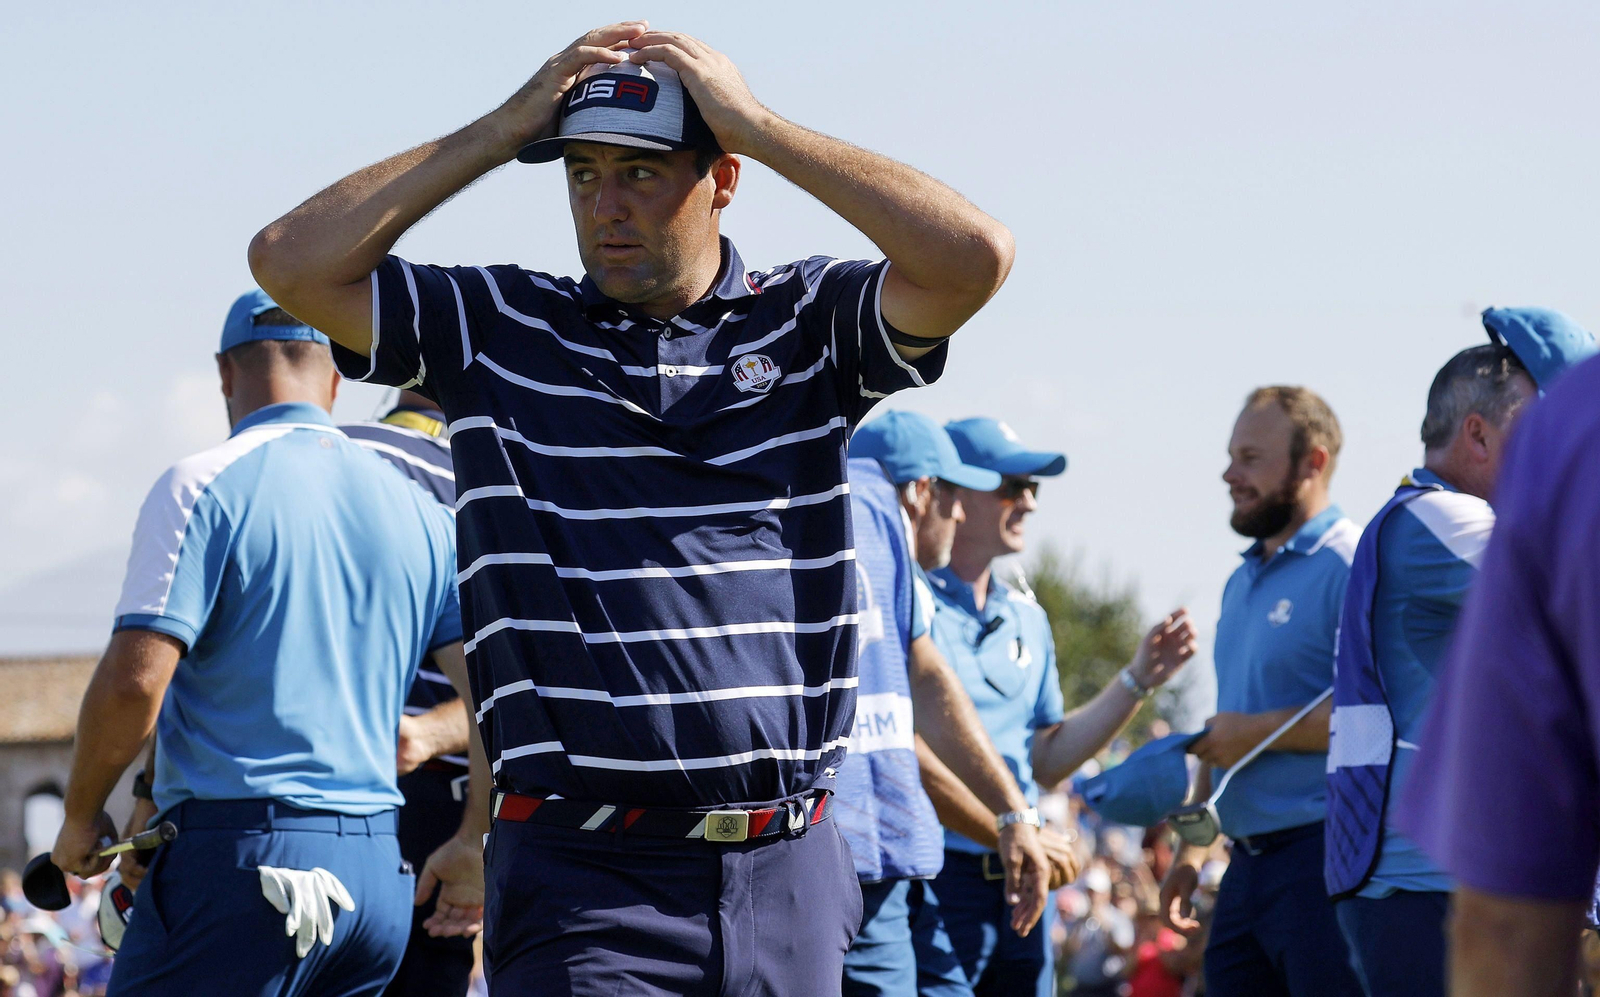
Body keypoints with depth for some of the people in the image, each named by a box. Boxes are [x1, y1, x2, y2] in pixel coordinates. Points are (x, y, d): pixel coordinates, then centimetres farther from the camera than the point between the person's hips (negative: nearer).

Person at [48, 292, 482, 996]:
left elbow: (134, 680, -13)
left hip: (239, 854, -6)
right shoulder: (417, 513, 13)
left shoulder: (206, 487, -5)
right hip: (382, 876, 6)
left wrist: (81, 818, 1)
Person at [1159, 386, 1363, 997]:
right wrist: (1192, 849, 23)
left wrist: (1260, 731, -16)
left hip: (1323, 859, -9)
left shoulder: (1350, 567, -10)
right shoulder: (1242, 583, 20)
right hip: (1248, 866, 9)